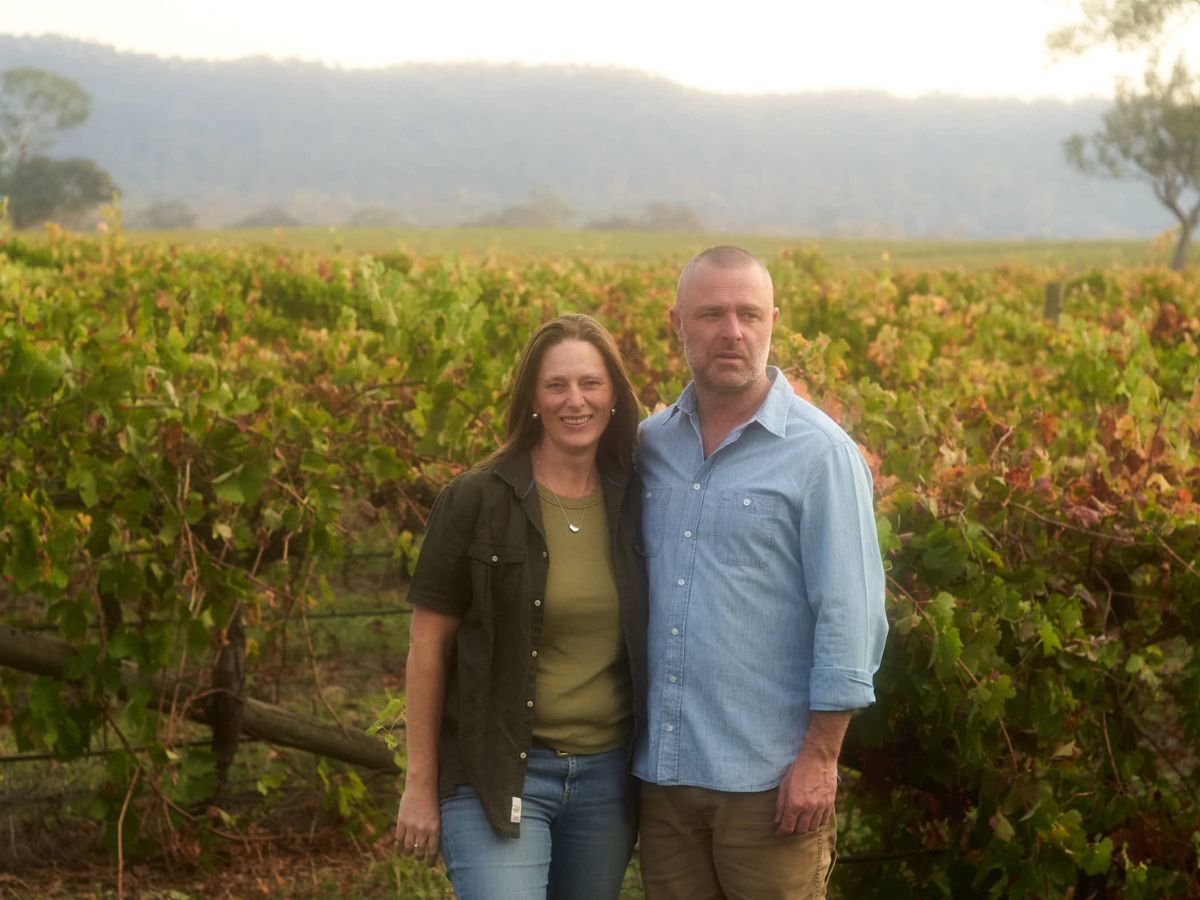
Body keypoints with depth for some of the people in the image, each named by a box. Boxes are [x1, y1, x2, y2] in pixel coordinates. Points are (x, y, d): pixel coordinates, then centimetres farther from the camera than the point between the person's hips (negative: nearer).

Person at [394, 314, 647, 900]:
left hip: (607, 775, 4)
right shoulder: (476, 501, -7)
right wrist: (420, 784, -4)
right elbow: (429, 644, -3)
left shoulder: (633, 503, 4)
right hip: (498, 774, -4)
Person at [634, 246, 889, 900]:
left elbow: (850, 617, -10)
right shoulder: (649, 446, 7)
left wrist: (819, 758, -13)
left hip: (768, 778, -5)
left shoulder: (819, 453, -8)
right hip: (661, 770, 5)